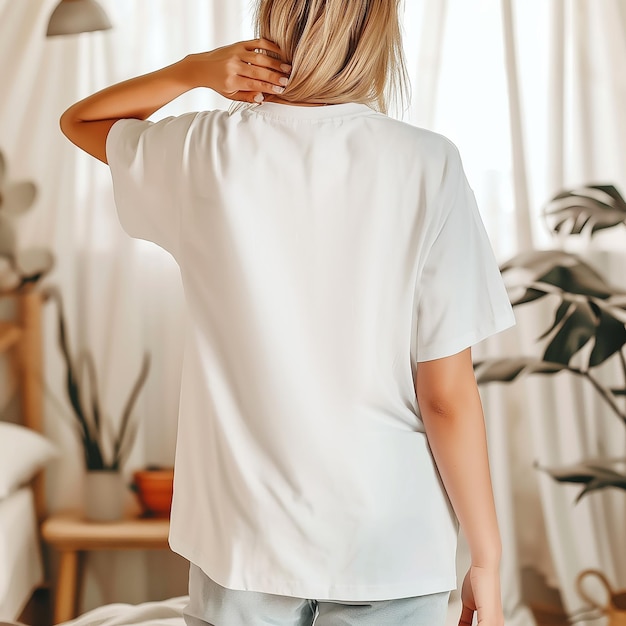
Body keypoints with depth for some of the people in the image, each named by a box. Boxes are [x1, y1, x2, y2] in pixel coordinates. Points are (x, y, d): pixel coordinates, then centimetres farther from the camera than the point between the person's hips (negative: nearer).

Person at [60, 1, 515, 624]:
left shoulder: (207, 152, -7)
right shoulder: (425, 165, -13)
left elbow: (80, 119, 16)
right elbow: (447, 397, -12)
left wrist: (193, 69, -2)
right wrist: (486, 560, -1)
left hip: (244, 539, 2)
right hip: (389, 549, -1)